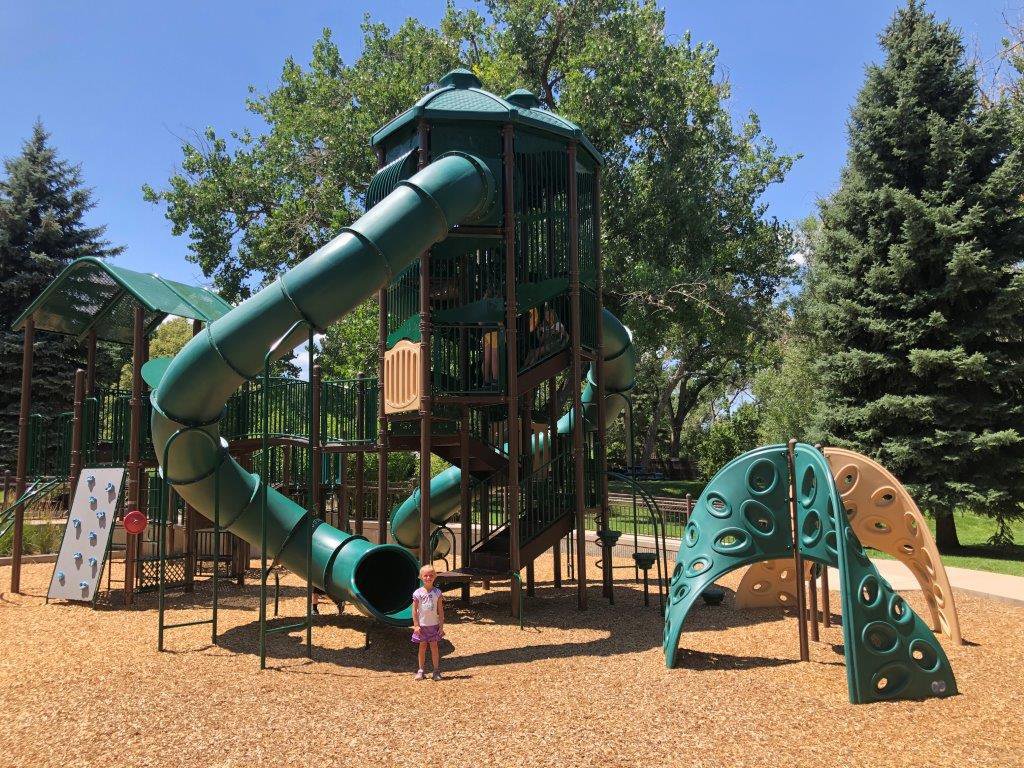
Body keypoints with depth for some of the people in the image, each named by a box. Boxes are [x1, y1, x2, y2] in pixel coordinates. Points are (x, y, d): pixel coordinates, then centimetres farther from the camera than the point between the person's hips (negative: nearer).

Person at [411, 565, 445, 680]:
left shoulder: (437, 592, -2)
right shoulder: (418, 593, -4)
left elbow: (440, 611, 1)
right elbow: (414, 610, -2)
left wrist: (441, 626, -2)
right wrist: (416, 625, -7)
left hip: (434, 624, 0)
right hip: (422, 625, 0)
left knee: (434, 647, 3)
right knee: (422, 647, 6)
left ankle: (436, 671, 9)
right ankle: (421, 670, 16)